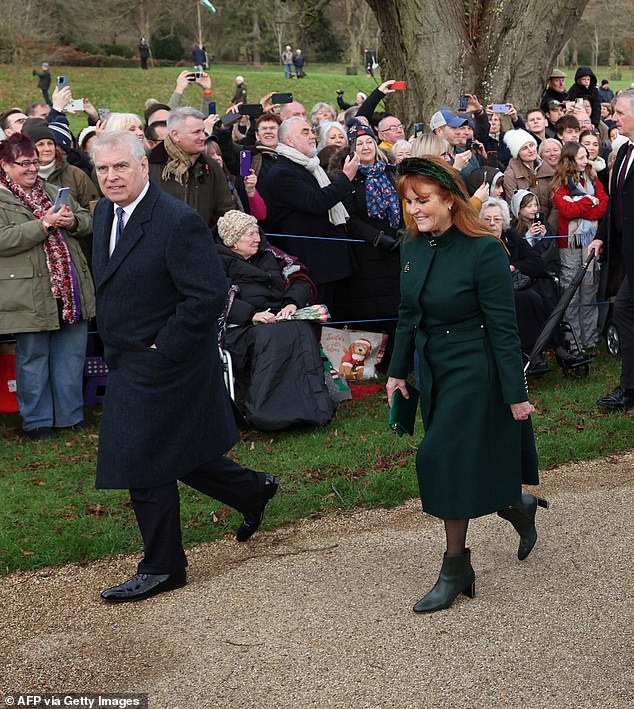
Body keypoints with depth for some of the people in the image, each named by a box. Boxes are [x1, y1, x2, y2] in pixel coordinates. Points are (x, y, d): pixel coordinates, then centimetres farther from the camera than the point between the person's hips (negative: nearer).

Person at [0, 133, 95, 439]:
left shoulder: (53, 191, 15)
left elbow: (87, 220, 18)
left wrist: (72, 221, -5)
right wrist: (44, 225, -19)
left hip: (70, 289, 6)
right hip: (30, 295, -6)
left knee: (71, 354, 11)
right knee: (33, 358, 3)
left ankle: (70, 415, 24)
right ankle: (37, 420, 17)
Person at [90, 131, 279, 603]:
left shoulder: (178, 221, -20)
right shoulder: (106, 213, 7)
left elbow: (208, 296, -23)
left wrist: (162, 350, -19)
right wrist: (114, 345, 13)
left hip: (162, 366, -9)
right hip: (129, 365, 9)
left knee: (144, 465, -1)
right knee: (178, 452, 19)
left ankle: (162, 568, 17)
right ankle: (254, 490, 40)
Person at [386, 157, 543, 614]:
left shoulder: (484, 251, -19)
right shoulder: (413, 247, 2)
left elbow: (503, 329, -17)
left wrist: (516, 395, -15)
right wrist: (398, 371, 14)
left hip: (475, 374, -7)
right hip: (434, 372, 7)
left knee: (448, 463, -4)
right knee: (468, 466, 13)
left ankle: (456, 571, 11)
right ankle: (519, 508, 40)